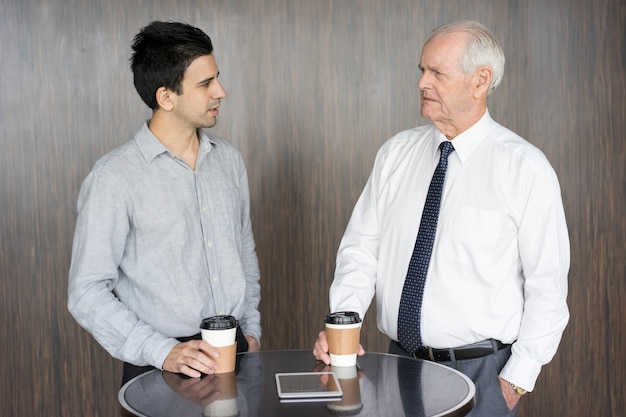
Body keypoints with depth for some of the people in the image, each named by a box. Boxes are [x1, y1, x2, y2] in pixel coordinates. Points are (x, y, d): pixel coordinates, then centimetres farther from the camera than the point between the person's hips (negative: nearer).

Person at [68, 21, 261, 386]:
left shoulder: (229, 159, 4)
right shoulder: (114, 177, -13)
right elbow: (87, 293, -13)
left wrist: (251, 330, 8)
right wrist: (163, 352, -20)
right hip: (162, 369, -5)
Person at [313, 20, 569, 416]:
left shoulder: (525, 168, -10)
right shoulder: (396, 153, 2)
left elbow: (547, 285, -9)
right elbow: (361, 248, 3)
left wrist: (517, 381, -9)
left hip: (480, 371, -3)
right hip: (400, 364, 4)